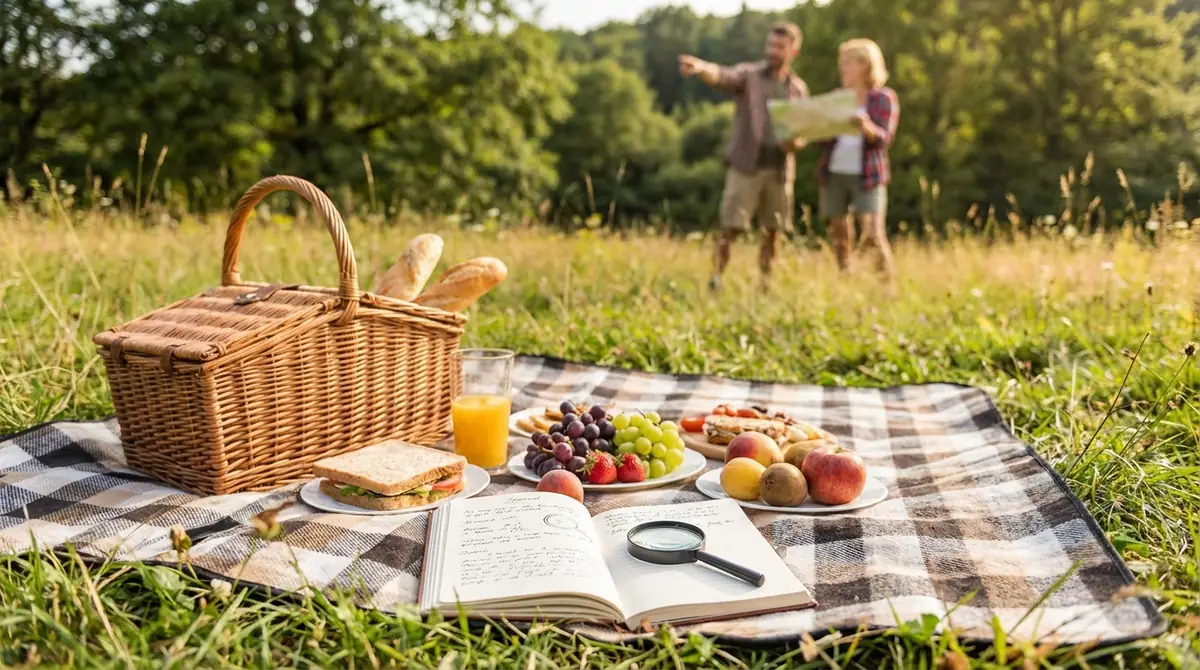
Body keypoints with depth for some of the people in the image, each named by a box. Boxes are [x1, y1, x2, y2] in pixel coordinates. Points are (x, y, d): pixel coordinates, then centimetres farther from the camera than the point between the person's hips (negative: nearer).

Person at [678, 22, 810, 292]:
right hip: (746, 164, -4)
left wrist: (795, 142, -6)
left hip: (779, 169, 4)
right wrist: (700, 67, -44)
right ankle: (715, 281, -4)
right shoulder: (748, 74, 0)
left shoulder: (799, 88, 12)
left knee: (772, 231, 8)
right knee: (731, 227, -9)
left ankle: (765, 283, 20)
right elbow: (722, 76, -22)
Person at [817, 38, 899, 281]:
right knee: (840, 236, 4)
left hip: (867, 177, -4)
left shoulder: (884, 98, 3)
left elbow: (884, 138, -9)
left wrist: (867, 128, -30)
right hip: (833, 175, 4)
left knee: (873, 236, -13)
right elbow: (824, 138, 11)